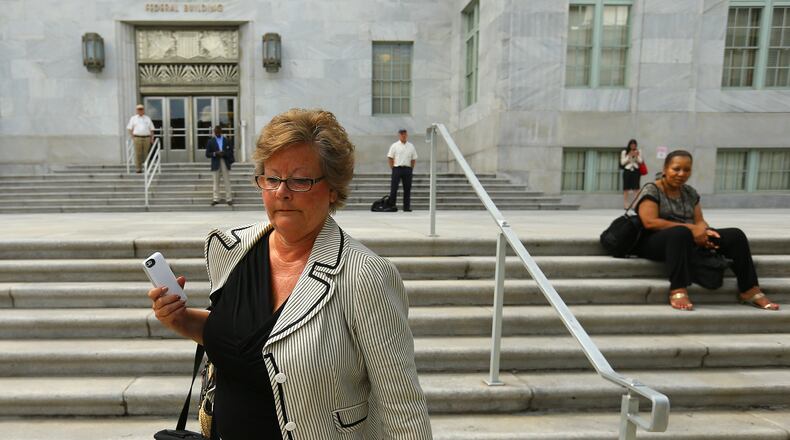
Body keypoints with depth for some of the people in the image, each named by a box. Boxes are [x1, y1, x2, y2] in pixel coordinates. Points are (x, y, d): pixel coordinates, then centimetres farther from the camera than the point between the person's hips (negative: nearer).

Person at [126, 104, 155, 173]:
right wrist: (132, 137, -2)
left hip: (147, 138, 1)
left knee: (146, 154, 1)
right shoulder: (133, 118, 11)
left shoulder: (148, 118, 14)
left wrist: (152, 138, 3)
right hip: (137, 138, -1)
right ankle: (138, 168, -2)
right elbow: (130, 129, 9)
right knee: (138, 154, -4)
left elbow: (151, 129, 13)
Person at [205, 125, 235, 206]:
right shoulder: (210, 142, 8)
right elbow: (207, 154, 4)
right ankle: (215, 199, 5)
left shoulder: (227, 140, 9)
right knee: (216, 182, 1)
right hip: (216, 164, 0)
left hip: (225, 163, 0)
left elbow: (231, 152, 5)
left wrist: (224, 153, -14)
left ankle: (229, 199, 1)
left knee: (227, 182, -1)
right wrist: (215, 153, -14)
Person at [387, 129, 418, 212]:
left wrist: (411, 169, 6)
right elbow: (390, 157, 1)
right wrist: (393, 168, -4)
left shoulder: (411, 146, 11)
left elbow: (414, 159, 14)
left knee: (407, 189, 5)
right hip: (397, 168, -3)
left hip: (407, 169, 3)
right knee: (394, 188, -2)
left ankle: (406, 207, 11)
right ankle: (391, 205, 5)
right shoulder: (394, 146, 2)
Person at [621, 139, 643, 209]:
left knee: (636, 188, -5)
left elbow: (640, 162, 5)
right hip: (627, 171, -1)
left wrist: (637, 156, -10)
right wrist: (629, 156, -9)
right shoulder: (624, 152, 3)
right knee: (626, 188, -2)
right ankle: (625, 204, 1)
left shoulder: (639, 152, 7)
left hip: (636, 171, 1)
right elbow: (622, 162, -1)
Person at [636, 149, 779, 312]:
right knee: (681, 233, -40)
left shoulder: (690, 192, 14)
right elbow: (650, 222, -19)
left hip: (688, 238, 7)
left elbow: (700, 221, 10)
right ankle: (678, 290, -42)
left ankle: (750, 291, -6)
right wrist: (690, 228, -21)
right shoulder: (651, 190, -7)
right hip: (655, 242, -7)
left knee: (735, 235, -10)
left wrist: (705, 231, -16)